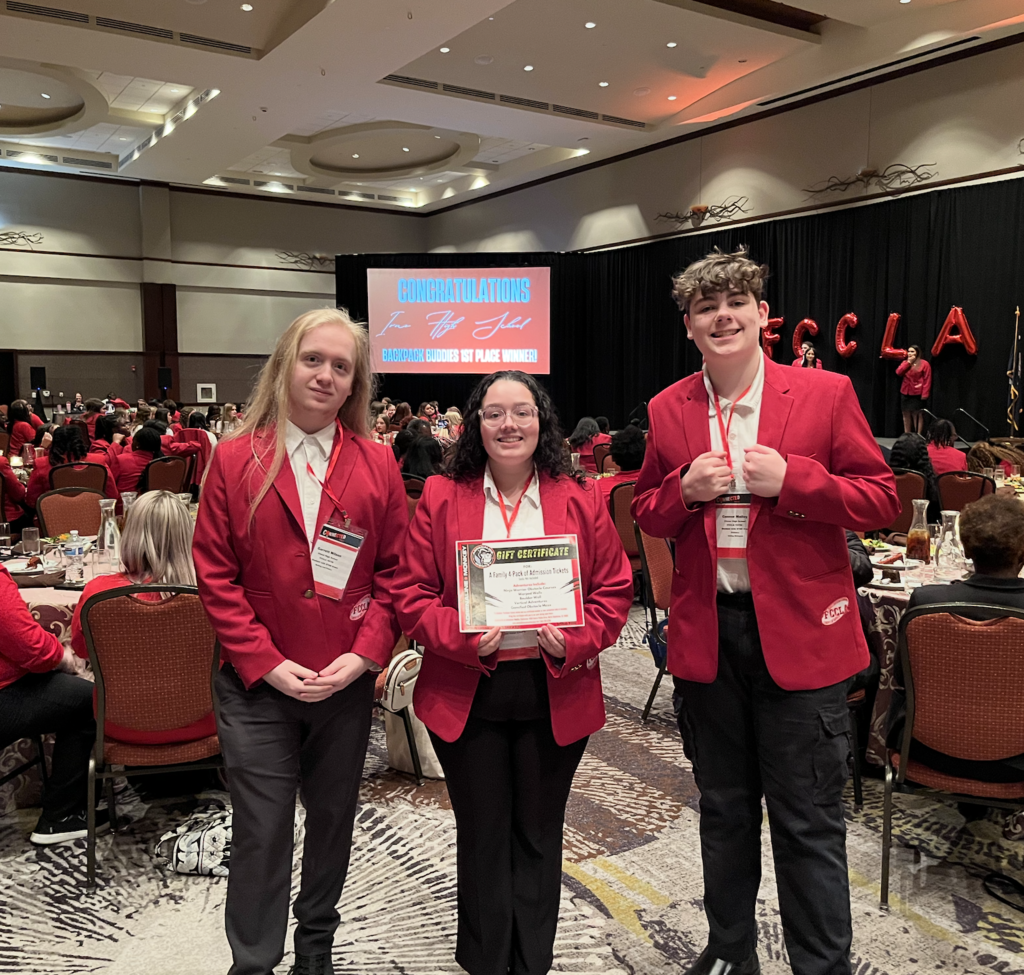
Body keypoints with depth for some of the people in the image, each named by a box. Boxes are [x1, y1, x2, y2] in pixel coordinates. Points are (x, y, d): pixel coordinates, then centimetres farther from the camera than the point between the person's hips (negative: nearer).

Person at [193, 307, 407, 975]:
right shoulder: (235, 460, -4)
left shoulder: (377, 464, 0)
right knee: (262, 833, 6)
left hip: (349, 684, 2)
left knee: (334, 820, 18)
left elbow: (394, 571, 0)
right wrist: (266, 663, -12)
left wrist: (364, 654, -11)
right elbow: (216, 576, -5)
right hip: (259, 685, -2)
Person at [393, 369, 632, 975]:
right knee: (482, 837, 13)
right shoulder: (442, 498, -1)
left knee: (538, 835, 16)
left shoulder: (581, 500, 0)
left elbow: (615, 589, 1)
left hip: (556, 692, 1)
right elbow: (412, 592, -2)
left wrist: (576, 642, -15)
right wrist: (459, 637, -18)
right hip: (466, 692, 0)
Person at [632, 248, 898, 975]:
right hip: (707, 633, 4)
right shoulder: (669, 410, 5)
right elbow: (649, 517, 10)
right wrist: (685, 487, -12)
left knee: (809, 823, 6)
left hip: (800, 633, -3)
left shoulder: (826, 394, -5)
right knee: (724, 809, 20)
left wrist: (791, 479, -19)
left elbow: (882, 500, -4)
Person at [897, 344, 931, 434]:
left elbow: (927, 380, -8)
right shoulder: (905, 362, 13)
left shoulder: (924, 364, -4)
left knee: (917, 414, -5)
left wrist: (925, 394, -15)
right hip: (905, 393, 6)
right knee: (906, 414, 8)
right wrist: (908, 362, -7)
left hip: (917, 394, -5)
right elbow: (898, 372, -3)